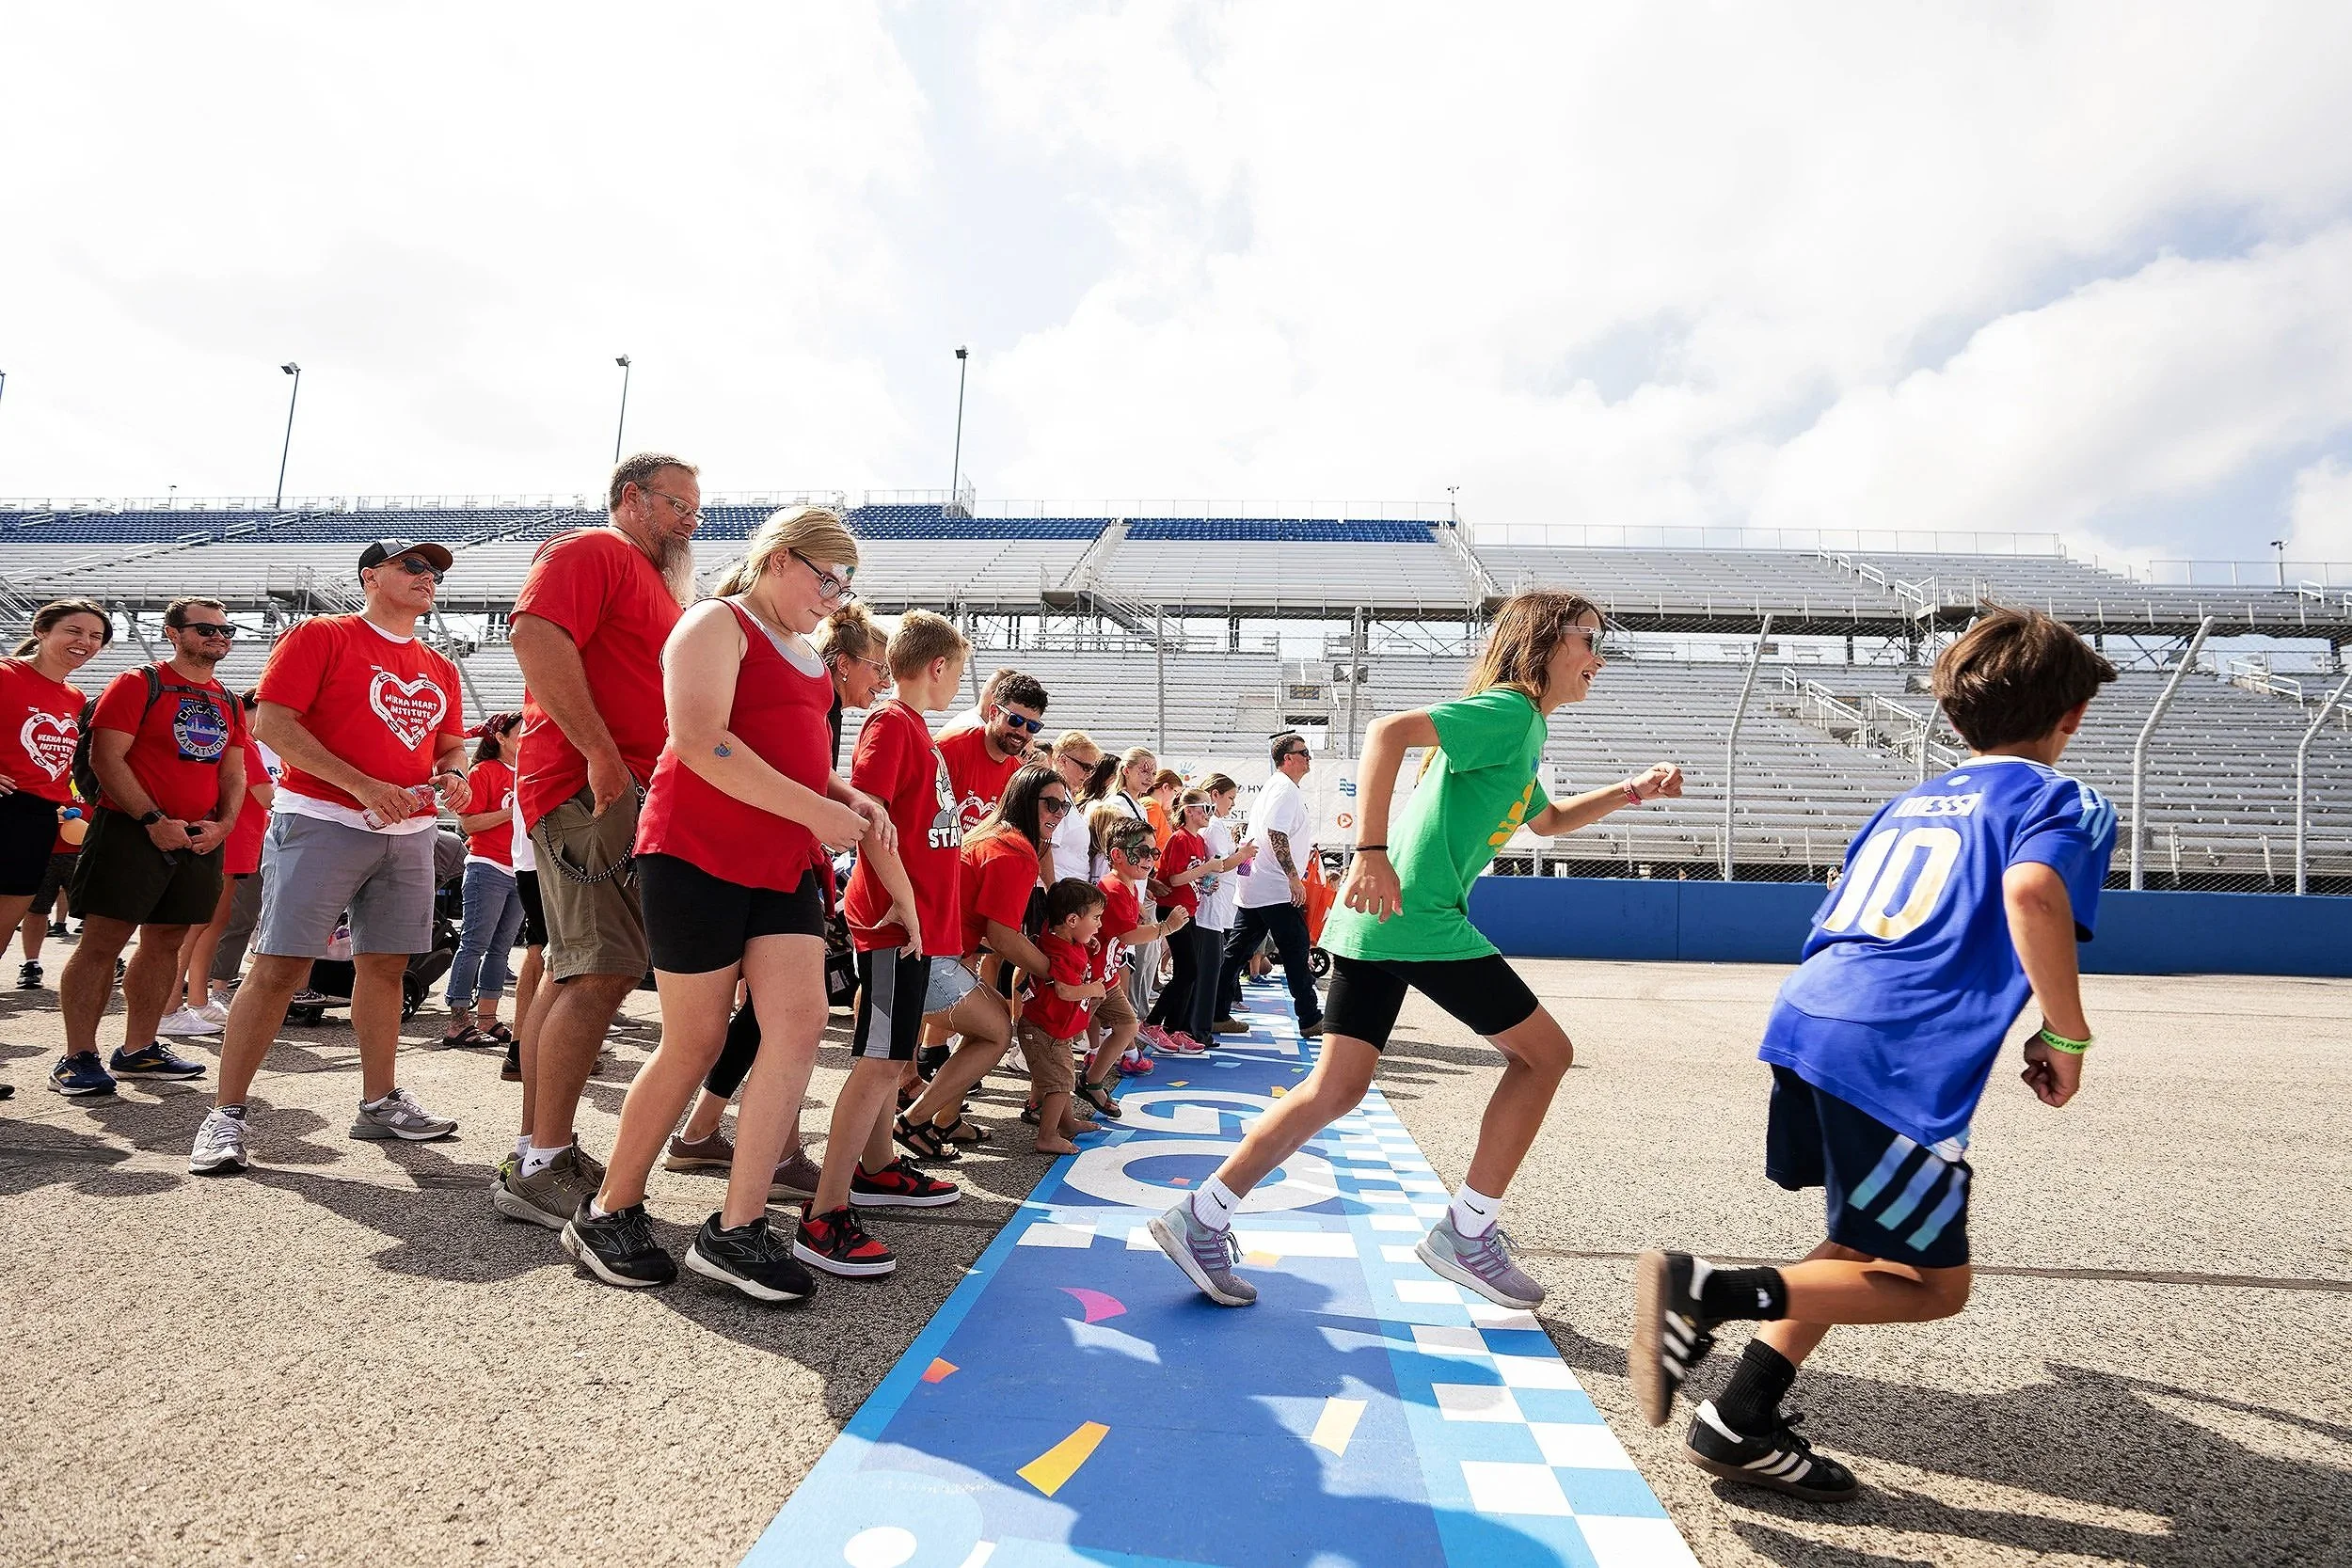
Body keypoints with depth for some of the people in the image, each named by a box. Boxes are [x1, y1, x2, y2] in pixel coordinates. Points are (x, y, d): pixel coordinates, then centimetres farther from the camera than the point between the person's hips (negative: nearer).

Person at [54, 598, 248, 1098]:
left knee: (165, 944, 10)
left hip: (201, 840, 6)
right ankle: (78, 1058, 0)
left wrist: (224, 823, -2)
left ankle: (138, 1050, 19)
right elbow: (106, 758, -11)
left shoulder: (229, 704, 15)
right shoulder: (138, 684, -3)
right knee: (103, 941, -5)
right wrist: (153, 820, -18)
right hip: (132, 831, -6)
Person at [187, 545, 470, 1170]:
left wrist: (452, 775, 1)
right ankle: (226, 1114, 2)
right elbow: (273, 722, -8)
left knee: (385, 966, 10)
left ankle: (380, 1102, 18)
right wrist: (363, 786, -17)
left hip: (409, 832, 6)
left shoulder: (440, 670, 18)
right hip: (321, 822, -6)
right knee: (279, 967, -7)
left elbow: (451, 745, 26)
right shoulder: (321, 635, 1)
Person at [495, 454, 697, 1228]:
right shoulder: (592, 551, -3)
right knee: (604, 970, -13)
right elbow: (536, 635, -21)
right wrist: (601, 751, -24)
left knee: (578, 972, 12)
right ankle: (545, 1167, -7)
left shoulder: (656, 584, 27)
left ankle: (536, 1154, 20)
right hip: (593, 785, -10)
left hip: (622, 791, 11)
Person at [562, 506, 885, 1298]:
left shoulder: (806, 653, 21)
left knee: (800, 1020, -7)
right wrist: (815, 810, -19)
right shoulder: (717, 623, -5)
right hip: (699, 853, -7)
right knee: (696, 1041, -1)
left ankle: (735, 1230, -1)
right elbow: (701, 742, -19)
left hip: (786, 862, 7)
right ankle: (608, 1211, 21)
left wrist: (848, 797, 8)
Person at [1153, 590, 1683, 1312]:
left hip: (1377, 920, 10)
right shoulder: (1510, 710, -7)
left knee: (1338, 1088, 9)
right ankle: (1464, 1232, 13)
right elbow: (1389, 731, -21)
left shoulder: (1519, 729, 24)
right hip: (1421, 917, -9)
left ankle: (1201, 1217, 10)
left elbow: (1548, 818, 40)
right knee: (1544, 1051, 7)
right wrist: (1372, 853, -26)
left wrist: (1630, 791, 27)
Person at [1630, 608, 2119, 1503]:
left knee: (1872, 1248, 23)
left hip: (1807, 1017, 7)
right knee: (1934, 1285, 8)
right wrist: (2066, 1036, -7)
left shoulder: (1911, 801, 27)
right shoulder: (2063, 801, 6)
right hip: (1897, 1059, -7)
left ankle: (1739, 1425, 19)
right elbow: (2032, 891, -17)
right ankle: (1712, 1292, -13)